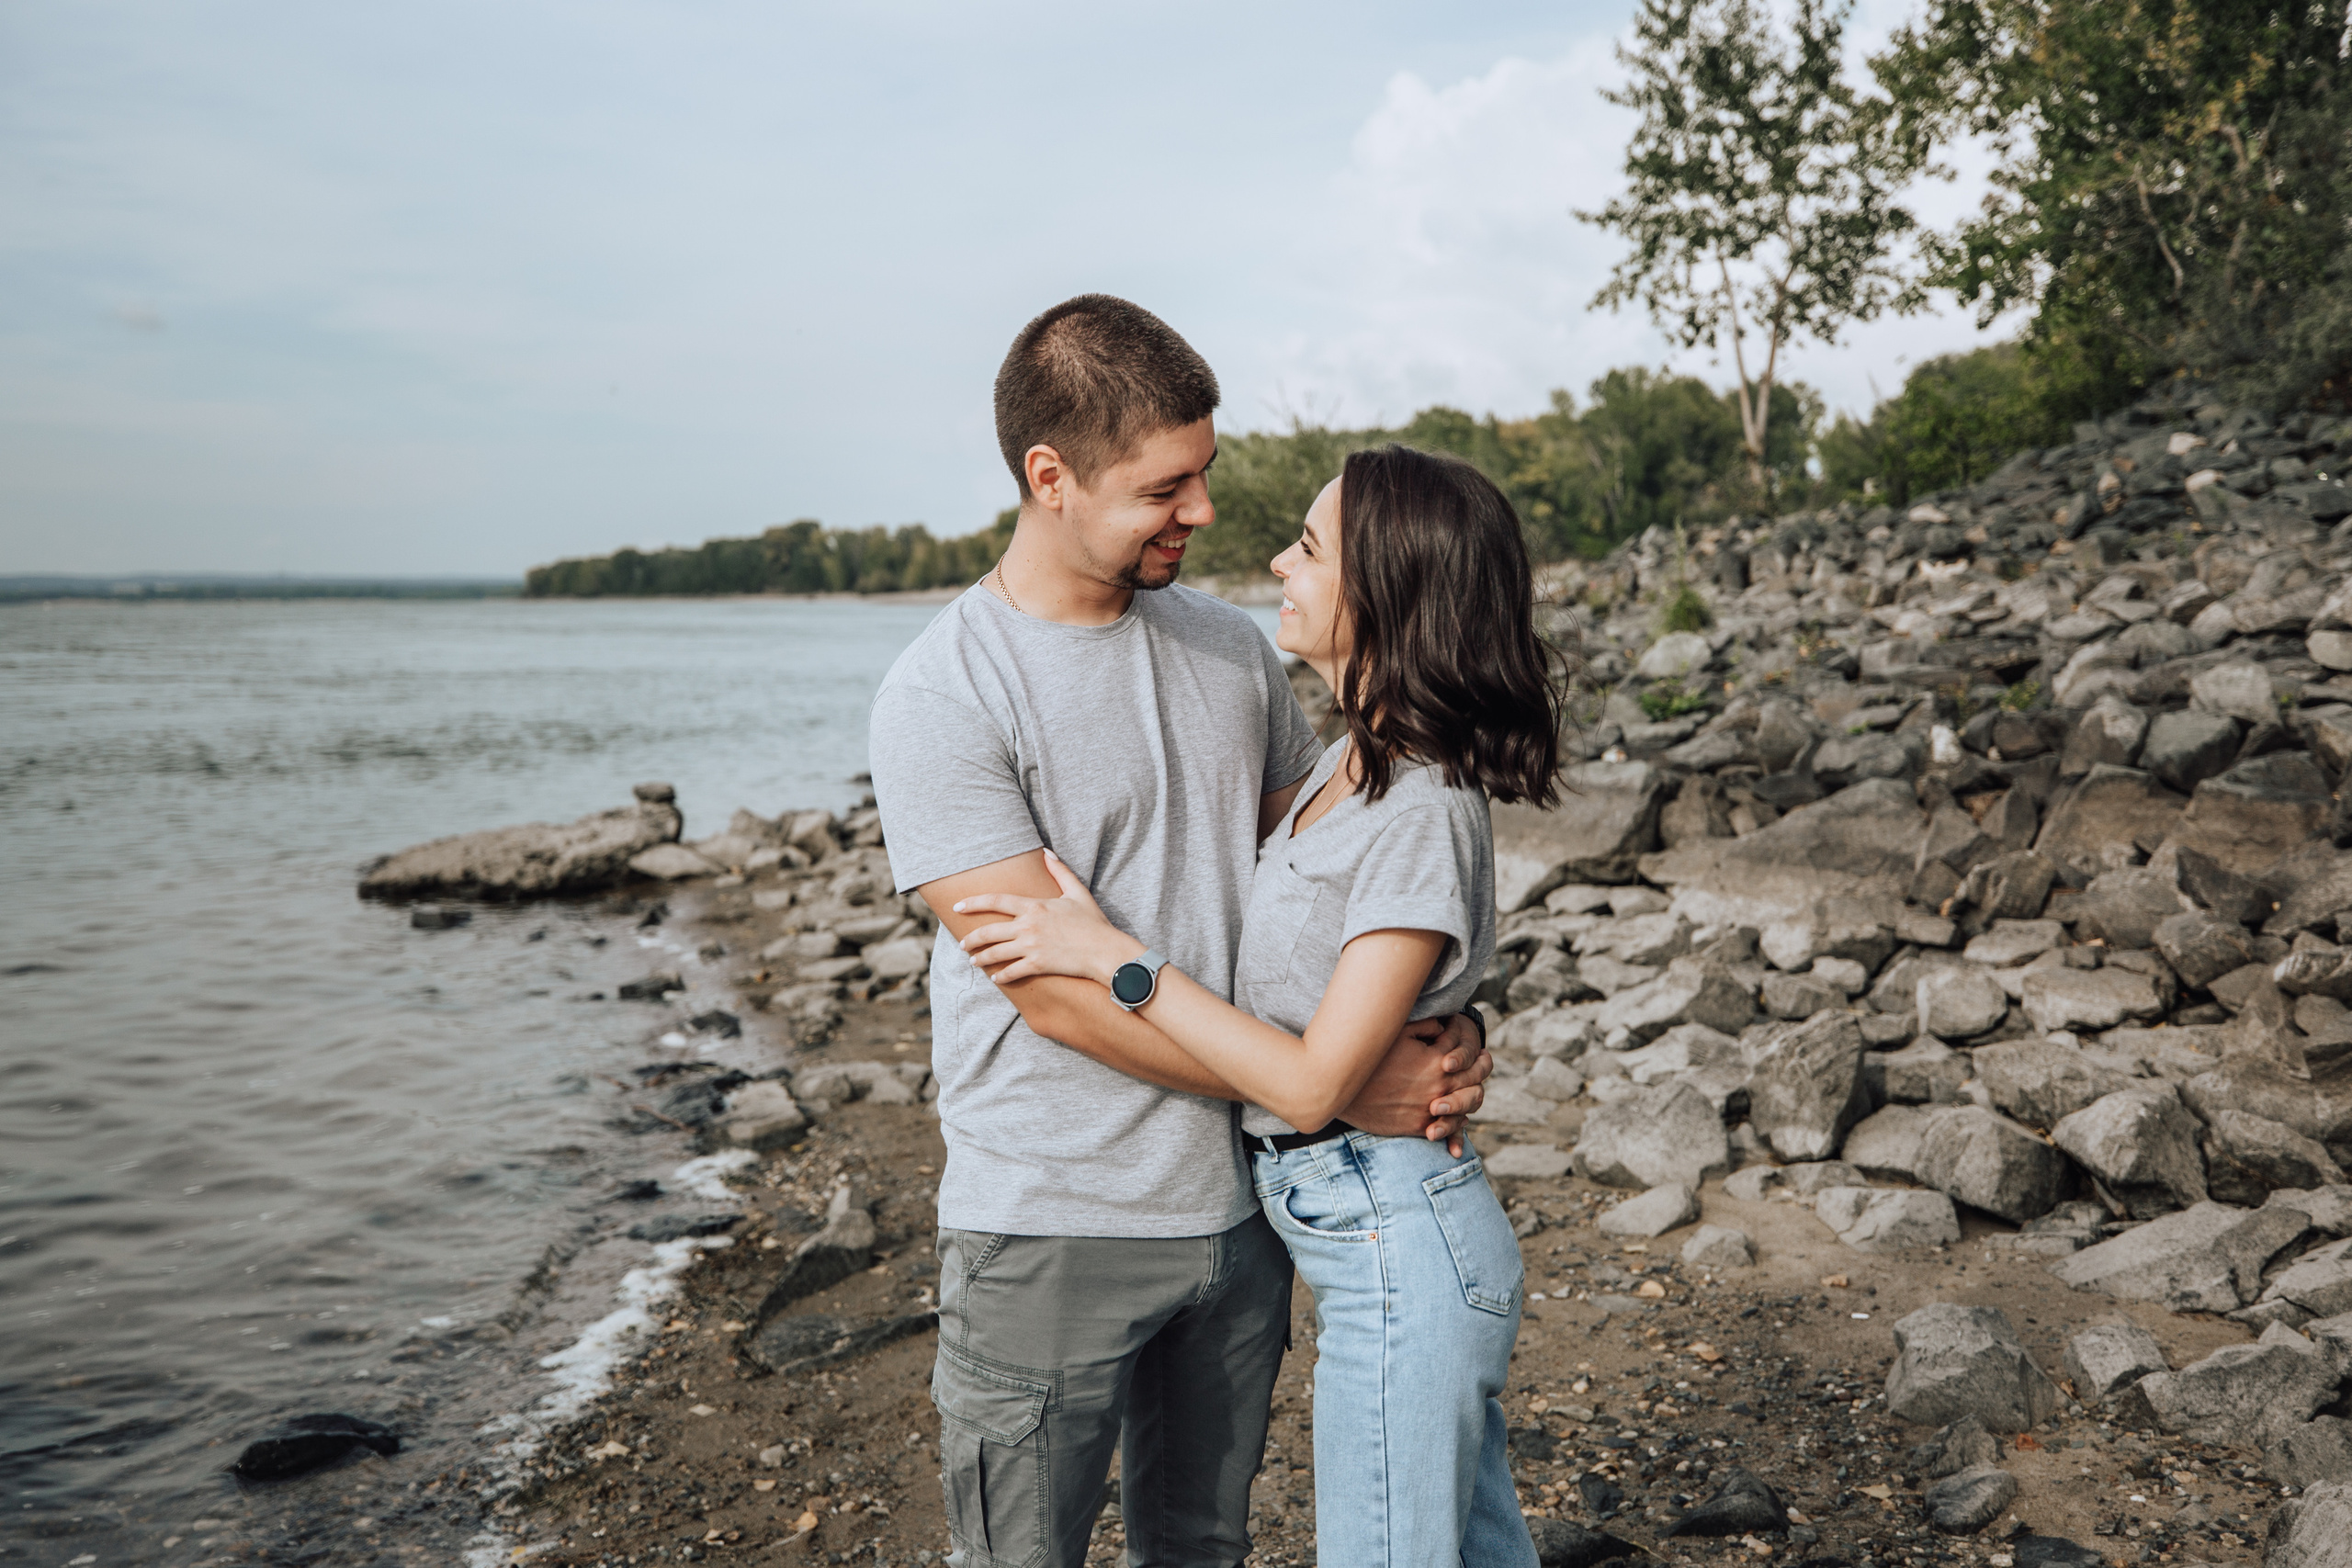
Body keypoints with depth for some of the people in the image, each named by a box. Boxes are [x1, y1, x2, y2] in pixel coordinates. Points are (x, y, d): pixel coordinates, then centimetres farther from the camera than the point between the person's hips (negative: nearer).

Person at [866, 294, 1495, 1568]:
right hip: (1049, 1231, -5)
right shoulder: (940, 695, -15)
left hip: (1242, 1202, 5)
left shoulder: (1232, 649, 4)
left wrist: (1434, 1026, -5)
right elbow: (1058, 990, -20)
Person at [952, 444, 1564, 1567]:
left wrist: (1114, 956, -20)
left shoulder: (1421, 813, -23)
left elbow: (1310, 1084, -23)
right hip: (1370, 1233, 9)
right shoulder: (1355, 766, 5)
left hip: (1395, 1250, -9)